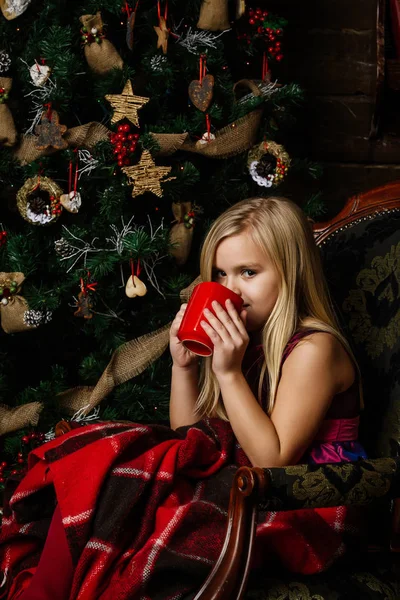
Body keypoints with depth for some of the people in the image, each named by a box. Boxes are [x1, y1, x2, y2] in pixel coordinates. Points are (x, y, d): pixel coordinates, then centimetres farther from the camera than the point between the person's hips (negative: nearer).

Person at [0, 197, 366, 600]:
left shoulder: (313, 348, -15)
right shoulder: (246, 339, 8)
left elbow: (272, 460, -20)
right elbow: (188, 433, 10)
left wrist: (229, 373, -25)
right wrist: (183, 365, -5)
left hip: (299, 508, -8)